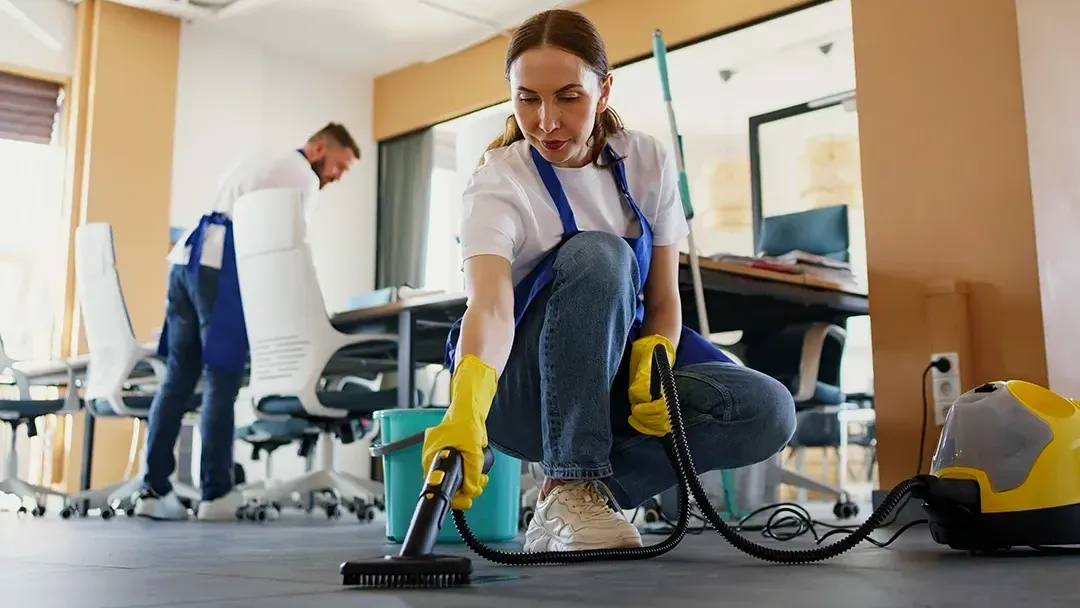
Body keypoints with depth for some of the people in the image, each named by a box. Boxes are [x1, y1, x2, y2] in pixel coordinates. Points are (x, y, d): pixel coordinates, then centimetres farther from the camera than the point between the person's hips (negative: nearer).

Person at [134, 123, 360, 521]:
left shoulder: (257, 162, 30)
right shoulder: (303, 177, 5)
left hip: (185, 258, 8)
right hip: (220, 267, -8)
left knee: (178, 379, 5)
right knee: (222, 381, -6)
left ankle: (154, 489, 3)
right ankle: (216, 494, -5)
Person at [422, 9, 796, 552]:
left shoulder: (649, 164, -4)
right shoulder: (498, 182, -18)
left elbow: (663, 300, 0)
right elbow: (491, 307, -36)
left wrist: (654, 366, -22)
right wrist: (465, 410, -55)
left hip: (614, 376, 5)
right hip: (519, 392, -4)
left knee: (768, 411, -21)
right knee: (597, 256, -33)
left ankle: (565, 506, -14)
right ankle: (571, 488, -29)